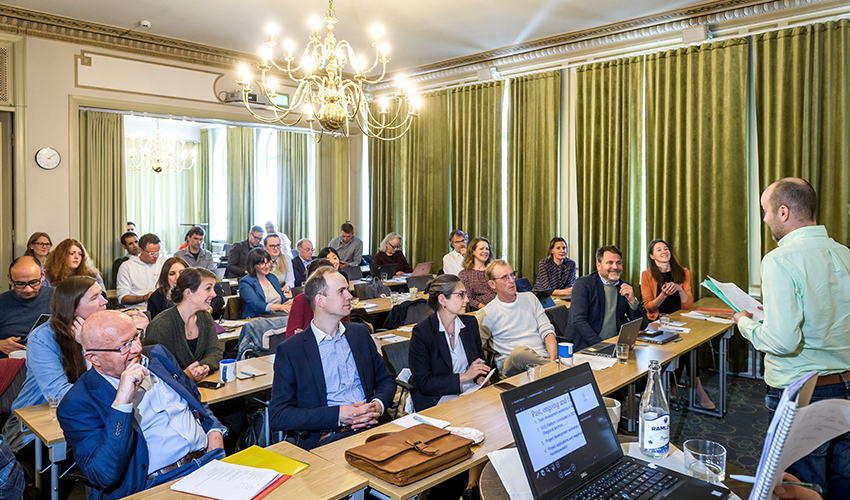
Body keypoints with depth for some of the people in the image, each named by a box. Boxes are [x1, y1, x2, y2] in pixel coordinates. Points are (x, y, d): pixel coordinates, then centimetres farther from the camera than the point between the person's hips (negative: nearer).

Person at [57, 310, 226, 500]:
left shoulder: (158, 355, 13)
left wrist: (214, 431, 4)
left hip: (209, 457, 6)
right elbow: (104, 477, -15)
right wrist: (122, 401, -20)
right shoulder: (77, 404, -5)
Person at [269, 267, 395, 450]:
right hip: (327, 439, -4)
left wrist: (378, 405, -2)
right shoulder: (290, 350, 0)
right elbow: (277, 416, -4)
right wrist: (338, 415, -14)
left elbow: (386, 379, 23)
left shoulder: (360, 332, 17)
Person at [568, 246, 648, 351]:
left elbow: (642, 325, 10)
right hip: (587, 348, -5)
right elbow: (577, 322, -11)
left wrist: (633, 301, -7)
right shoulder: (583, 284, -1)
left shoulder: (626, 288, 13)